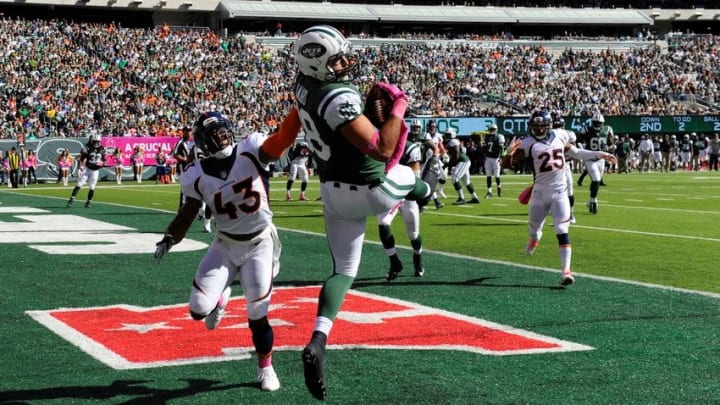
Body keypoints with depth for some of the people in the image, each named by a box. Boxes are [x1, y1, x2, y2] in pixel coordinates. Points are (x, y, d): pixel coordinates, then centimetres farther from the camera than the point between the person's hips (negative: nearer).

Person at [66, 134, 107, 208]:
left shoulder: (102, 149, -2)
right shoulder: (87, 148, -12)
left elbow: (104, 160, 8)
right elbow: (81, 159, -10)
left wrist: (101, 163, -14)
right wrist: (79, 168, -21)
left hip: (95, 171, 2)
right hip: (87, 169, -2)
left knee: (92, 187, 2)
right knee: (79, 185, -6)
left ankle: (88, 202, 15)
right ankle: (71, 200, -2)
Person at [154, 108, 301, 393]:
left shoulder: (250, 152, -17)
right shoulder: (197, 176, -9)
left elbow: (283, 138, -31)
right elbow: (188, 212, 1)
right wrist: (169, 239, -13)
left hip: (260, 245, -2)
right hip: (225, 245, 2)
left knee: (257, 315, -4)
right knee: (199, 310, -9)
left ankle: (266, 367, 24)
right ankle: (220, 299, 30)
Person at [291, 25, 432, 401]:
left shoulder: (305, 84, -4)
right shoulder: (338, 100, -32)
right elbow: (381, 149, -32)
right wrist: (398, 107, -21)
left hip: (332, 189, 7)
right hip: (367, 191, -7)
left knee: (342, 270, 11)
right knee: (407, 175, 28)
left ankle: (318, 341, -8)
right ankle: (424, 193, 66)